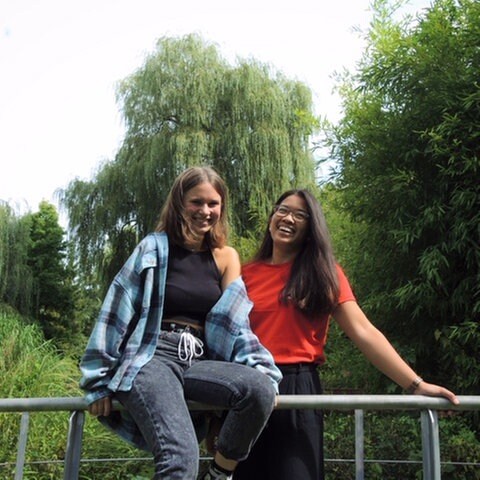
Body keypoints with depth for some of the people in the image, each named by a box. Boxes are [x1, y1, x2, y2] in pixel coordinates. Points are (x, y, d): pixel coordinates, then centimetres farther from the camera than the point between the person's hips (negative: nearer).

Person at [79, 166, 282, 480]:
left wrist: (265, 373, -5)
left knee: (260, 387, -27)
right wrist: (101, 382, 0)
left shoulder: (226, 257, 13)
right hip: (151, 357, -4)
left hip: (198, 361, 4)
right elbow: (118, 313, 1)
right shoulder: (155, 249, 2)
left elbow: (233, 321, 8)